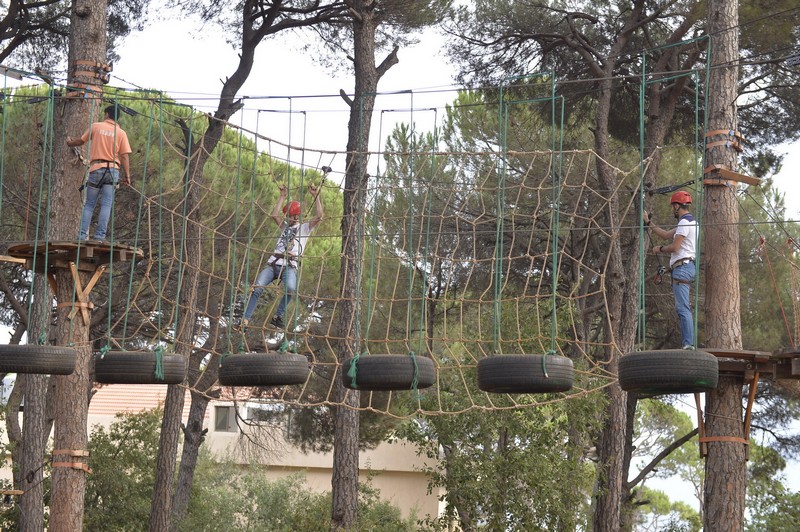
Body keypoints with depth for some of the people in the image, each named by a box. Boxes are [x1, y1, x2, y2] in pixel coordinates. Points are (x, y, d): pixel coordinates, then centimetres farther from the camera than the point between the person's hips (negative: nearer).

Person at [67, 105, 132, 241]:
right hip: (113, 169, 0)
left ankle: (83, 235, -1)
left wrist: (70, 142, 39)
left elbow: (81, 140, 18)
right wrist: (127, 175, 3)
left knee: (89, 205, 6)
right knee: (106, 205, -2)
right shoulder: (121, 133, 4)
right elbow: (124, 156, -1)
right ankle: (100, 235, -9)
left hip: (96, 169, 0)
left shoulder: (95, 126, 4)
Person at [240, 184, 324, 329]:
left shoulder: (305, 228, 17)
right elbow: (274, 215, 16)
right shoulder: (285, 226, 31)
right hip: (273, 263, 4)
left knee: (291, 288, -37)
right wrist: (283, 196, 19)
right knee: (257, 288, -20)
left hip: (290, 266, -4)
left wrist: (316, 195, 2)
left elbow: (319, 216, 3)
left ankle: (278, 316, -22)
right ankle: (245, 320, -24)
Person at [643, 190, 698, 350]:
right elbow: (666, 235, 30)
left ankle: (688, 344, -19)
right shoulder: (691, 222, 23)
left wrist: (659, 249, 3)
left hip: (682, 267, -11)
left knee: (682, 309, -14)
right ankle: (689, 344, 7)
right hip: (686, 267, 11)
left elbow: (674, 247, -16)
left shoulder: (685, 222, -10)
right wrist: (648, 222, 34)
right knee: (684, 309, 10)